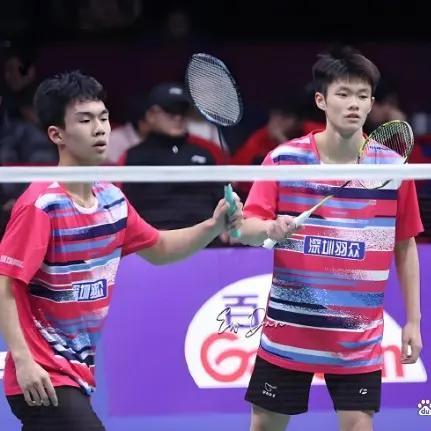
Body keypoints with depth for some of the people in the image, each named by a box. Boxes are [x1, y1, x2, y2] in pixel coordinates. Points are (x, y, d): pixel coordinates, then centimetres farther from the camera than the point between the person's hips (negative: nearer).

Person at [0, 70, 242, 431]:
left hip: (77, 374, 8)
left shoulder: (111, 199, 7)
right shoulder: (41, 204, -17)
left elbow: (158, 249, 23)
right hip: (42, 379, -8)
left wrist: (213, 227, 6)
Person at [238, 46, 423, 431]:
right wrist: (270, 229, -29)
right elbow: (246, 228, -6)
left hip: (359, 338, 0)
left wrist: (413, 319, 5)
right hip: (288, 331, 0)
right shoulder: (283, 159, -6)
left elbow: (405, 246, 6)